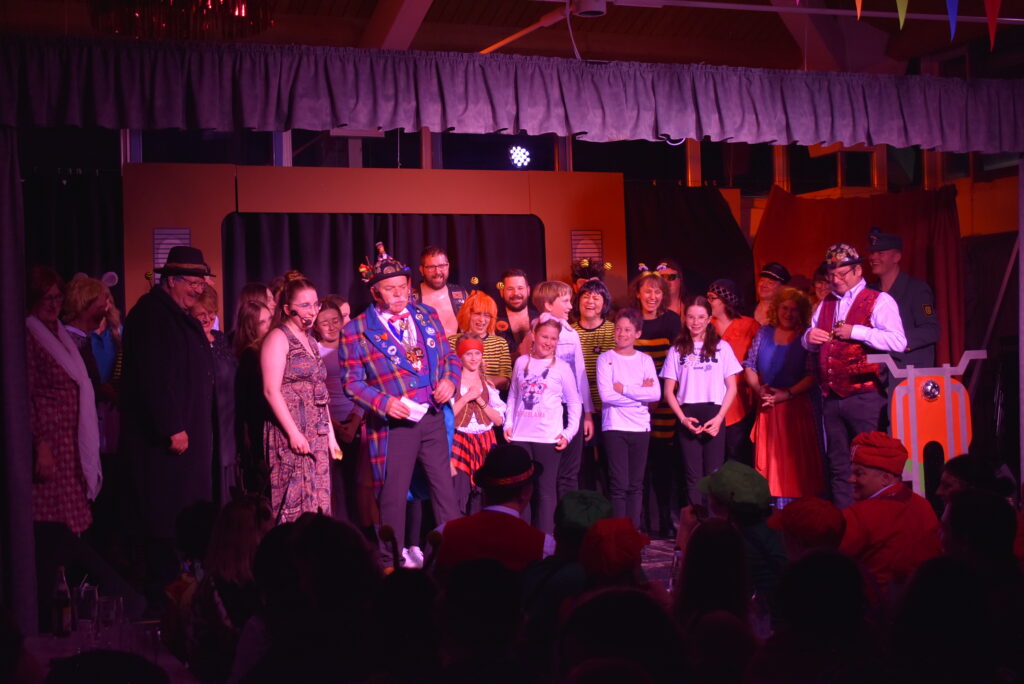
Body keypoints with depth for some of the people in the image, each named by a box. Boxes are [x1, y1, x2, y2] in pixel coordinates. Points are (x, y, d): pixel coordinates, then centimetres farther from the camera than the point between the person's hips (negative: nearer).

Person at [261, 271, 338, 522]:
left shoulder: (310, 341, 19)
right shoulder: (278, 338, -6)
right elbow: (271, 390, -15)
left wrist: (330, 434, 17)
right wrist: (294, 433, -19)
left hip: (316, 436, 8)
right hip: (290, 434, -8)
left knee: (317, 503, 5)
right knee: (293, 503, -9)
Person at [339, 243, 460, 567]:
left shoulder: (426, 316, 9)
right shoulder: (356, 331, -4)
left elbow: (450, 356, 16)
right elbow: (352, 381, -5)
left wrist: (450, 380, -4)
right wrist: (385, 402, -18)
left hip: (433, 418, 4)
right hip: (393, 424, -4)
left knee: (444, 489, 8)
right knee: (393, 496, 3)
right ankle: (391, 563, 15)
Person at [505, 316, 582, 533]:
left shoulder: (562, 367, 1)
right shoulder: (521, 362, 9)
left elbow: (574, 403, 5)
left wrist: (569, 433, -3)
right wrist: (508, 424, 6)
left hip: (548, 438, -3)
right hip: (520, 436, 3)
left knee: (546, 489, 1)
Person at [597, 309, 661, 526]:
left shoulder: (645, 360, 9)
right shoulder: (606, 359, 1)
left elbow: (655, 394, -5)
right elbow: (606, 395, -12)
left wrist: (624, 389, -11)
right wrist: (640, 393, -8)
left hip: (640, 427, 3)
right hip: (614, 427, -3)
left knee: (636, 484, 6)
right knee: (619, 484, -6)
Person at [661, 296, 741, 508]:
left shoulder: (722, 348, 7)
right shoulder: (677, 351, 10)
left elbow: (732, 388, 5)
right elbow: (669, 391, 8)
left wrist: (719, 417, -8)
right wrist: (683, 418, -7)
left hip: (714, 415, -1)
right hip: (687, 417, 1)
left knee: (714, 474, -5)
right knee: (693, 476, 1)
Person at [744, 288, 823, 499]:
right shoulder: (764, 333, 12)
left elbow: (813, 375, -7)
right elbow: (749, 366, 12)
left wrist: (787, 393, -15)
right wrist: (758, 389, -5)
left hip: (796, 408, -3)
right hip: (767, 408, 3)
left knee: (795, 461, -5)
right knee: (768, 460, 3)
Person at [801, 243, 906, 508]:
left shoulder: (879, 301, -3)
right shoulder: (825, 305, 19)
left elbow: (898, 342, -16)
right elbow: (810, 345, 27)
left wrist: (855, 332, -18)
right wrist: (809, 337, 3)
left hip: (865, 397, -6)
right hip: (831, 397, 6)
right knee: (838, 466, 9)